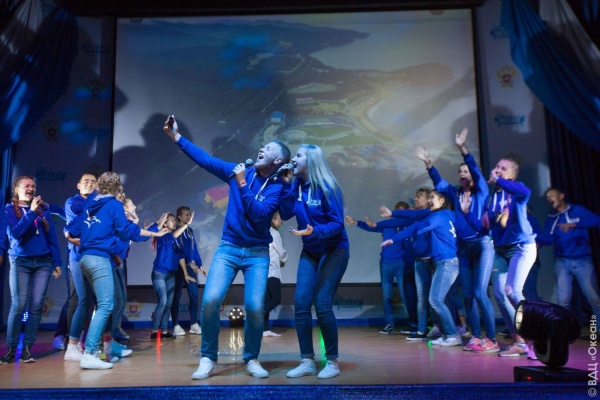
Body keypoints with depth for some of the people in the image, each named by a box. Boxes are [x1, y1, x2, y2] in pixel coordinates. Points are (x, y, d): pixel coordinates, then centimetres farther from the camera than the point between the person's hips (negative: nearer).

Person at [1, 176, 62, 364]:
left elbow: (52, 236, 10)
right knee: (18, 305, -7)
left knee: (36, 306, -1)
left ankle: (27, 348, 5)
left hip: (43, 262, 2)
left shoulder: (44, 208, 10)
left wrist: (57, 262, 6)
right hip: (20, 262, -2)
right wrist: (31, 212, -17)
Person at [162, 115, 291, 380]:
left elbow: (259, 214, -18)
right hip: (228, 248, 2)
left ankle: (251, 360, 14)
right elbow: (206, 159, 5)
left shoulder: (277, 187, -5)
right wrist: (177, 137, 3)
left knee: (255, 307, -11)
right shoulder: (239, 171, 5)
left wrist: (242, 184, -17)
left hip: (257, 254, -2)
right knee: (210, 301, -12)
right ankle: (208, 359, 7)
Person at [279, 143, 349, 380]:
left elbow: (337, 224, -20)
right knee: (301, 303, -2)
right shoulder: (296, 186, 0)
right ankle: (307, 361, 8)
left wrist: (315, 231, -35)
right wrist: (285, 185, -14)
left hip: (334, 250, -6)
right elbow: (285, 213, -12)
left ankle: (333, 361, 6)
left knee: (322, 305, -11)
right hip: (310, 252, 6)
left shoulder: (327, 187, -17)